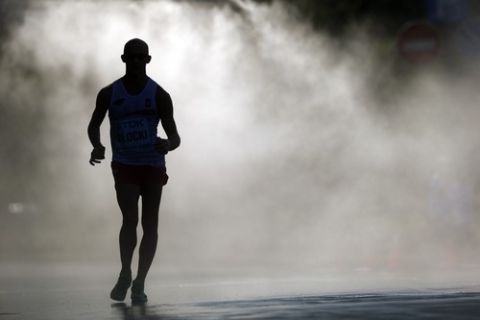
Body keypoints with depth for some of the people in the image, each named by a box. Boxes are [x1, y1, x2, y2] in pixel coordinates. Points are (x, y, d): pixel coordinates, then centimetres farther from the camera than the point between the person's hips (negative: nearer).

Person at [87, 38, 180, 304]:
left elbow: (175, 137, -4)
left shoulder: (159, 95, -4)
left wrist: (167, 145, -29)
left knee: (150, 225, 1)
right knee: (130, 219, -17)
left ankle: (139, 284, 9)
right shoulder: (109, 94, -1)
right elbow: (94, 126, 14)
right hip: (124, 166, -1)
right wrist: (97, 146, -9)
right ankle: (125, 275, 1)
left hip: (153, 166, 1)